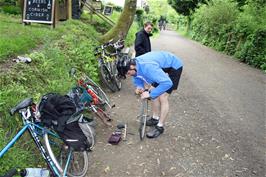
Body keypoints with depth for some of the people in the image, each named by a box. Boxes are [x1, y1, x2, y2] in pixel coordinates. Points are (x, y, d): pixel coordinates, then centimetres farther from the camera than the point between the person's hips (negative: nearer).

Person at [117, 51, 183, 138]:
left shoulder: (148, 67, -39)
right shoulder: (134, 64, -13)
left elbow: (167, 83, -40)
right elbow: (137, 79, 6)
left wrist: (150, 94, -33)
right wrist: (139, 87, -16)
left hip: (174, 67, -8)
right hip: (163, 65, 8)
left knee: (162, 97, -12)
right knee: (155, 93, 8)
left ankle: (160, 127, 2)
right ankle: (155, 118, 26)